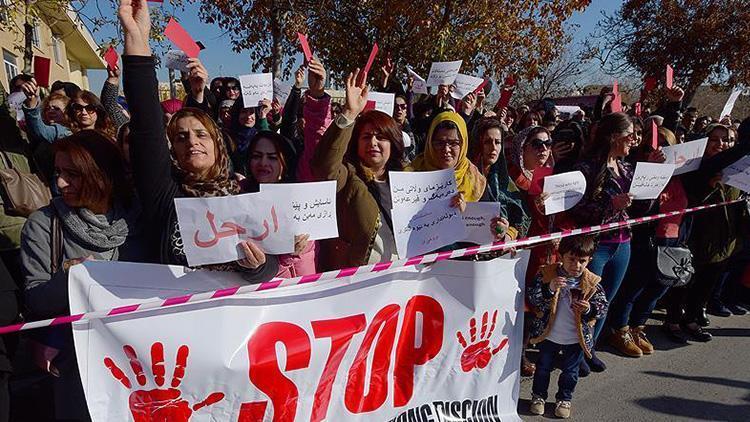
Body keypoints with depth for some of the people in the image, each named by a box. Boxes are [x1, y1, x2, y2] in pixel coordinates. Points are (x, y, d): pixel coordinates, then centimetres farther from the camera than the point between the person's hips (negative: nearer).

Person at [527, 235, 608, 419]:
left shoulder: (591, 282, -12)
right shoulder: (547, 274, -15)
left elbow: (603, 307, -5)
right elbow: (532, 297, -19)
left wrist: (589, 309, -26)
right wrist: (549, 288, -36)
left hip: (576, 338, 1)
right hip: (548, 335, -1)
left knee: (570, 372, 18)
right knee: (543, 367, 17)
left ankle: (564, 399, 40)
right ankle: (539, 396, 38)